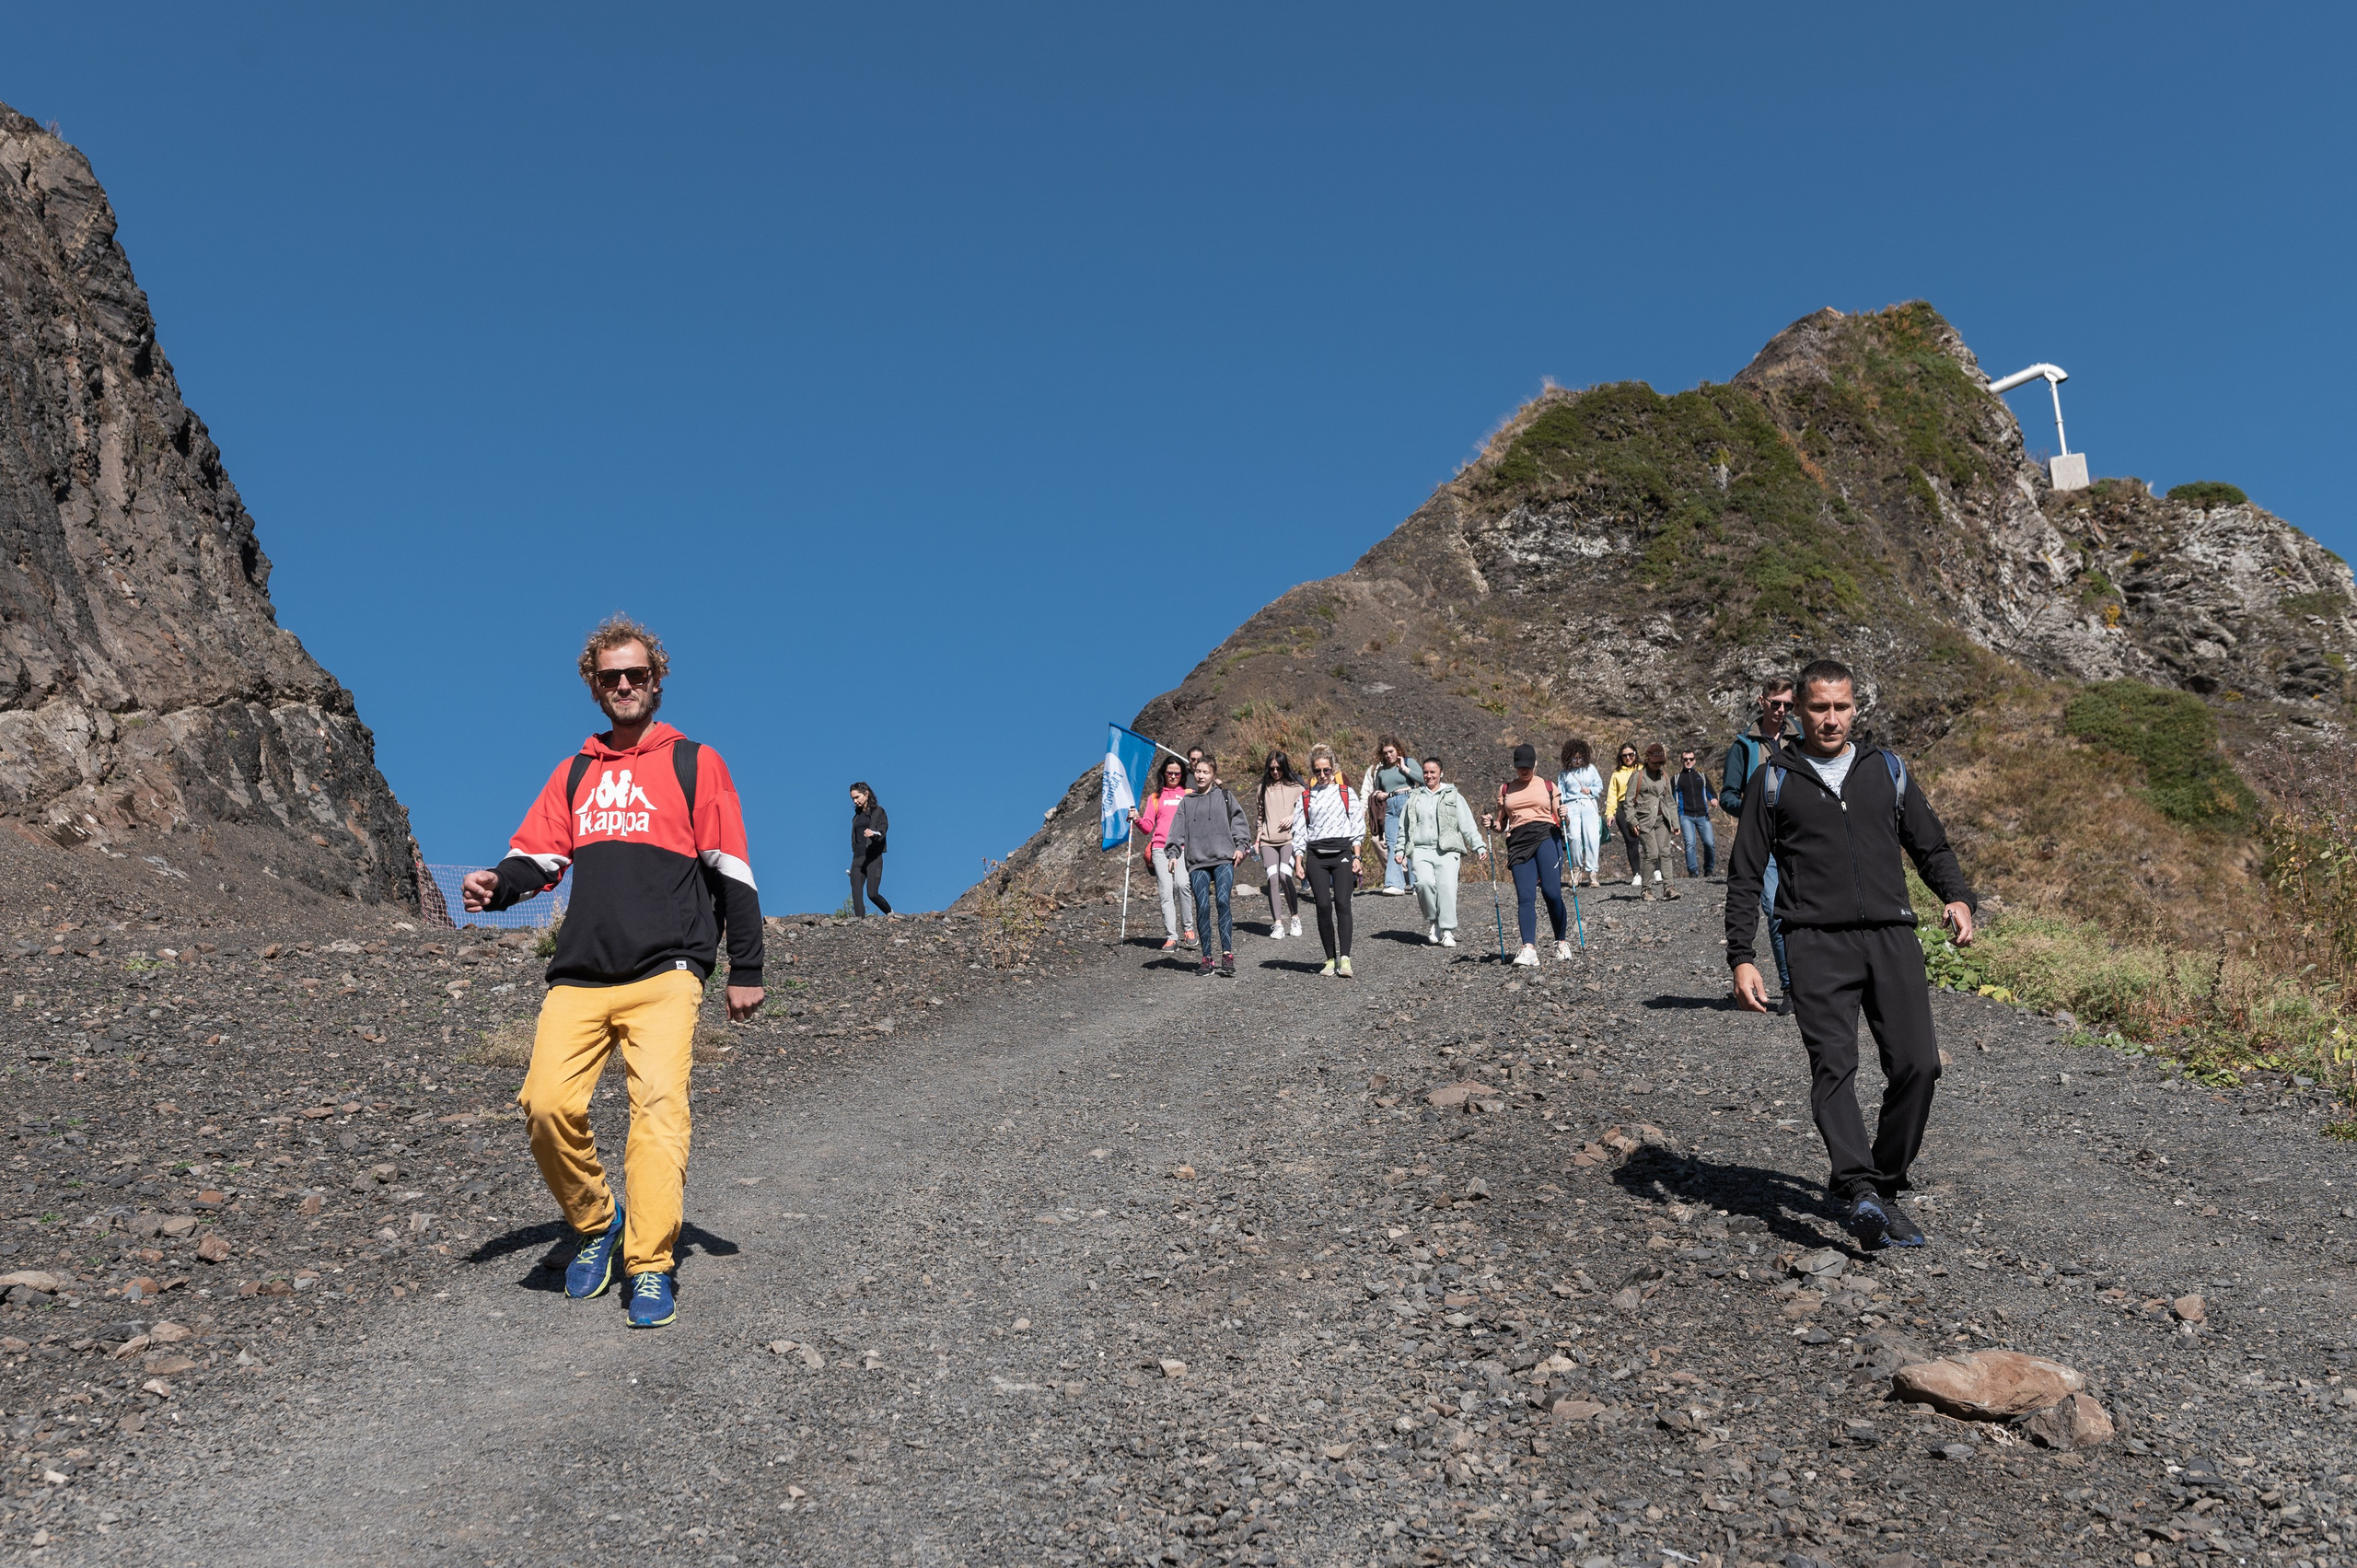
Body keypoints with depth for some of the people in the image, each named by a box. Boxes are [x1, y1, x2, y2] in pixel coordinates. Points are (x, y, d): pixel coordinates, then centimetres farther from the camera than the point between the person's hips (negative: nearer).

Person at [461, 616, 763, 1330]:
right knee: (547, 1104, -13)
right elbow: (539, 854, 16)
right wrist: (498, 885, -8)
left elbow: (731, 871, 7)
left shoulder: (695, 762, 11)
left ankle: (649, 1266, -14)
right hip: (579, 974, 4)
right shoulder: (574, 772, 23)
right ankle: (595, 1223, 10)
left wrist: (746, 970, 2)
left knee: (658, 1105, -19)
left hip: (664, 971, -3)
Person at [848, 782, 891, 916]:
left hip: (873, 858, -6)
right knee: (856, 894, -8)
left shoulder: (878, 811, 2)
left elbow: (883, 830, -14)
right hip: (857, 858, 6)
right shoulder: (857, 814, 20)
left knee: (872, 894, -13)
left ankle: (891, 914, 11)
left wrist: (874, 833, -36)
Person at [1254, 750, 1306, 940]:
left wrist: (1293, 818, -9)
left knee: (1285, 876, -19)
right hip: (1268, 840, 2)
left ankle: (1295, 918, -1)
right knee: (1272, 878, -12)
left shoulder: (1295, 787, 7)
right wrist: (1257, 839, 16)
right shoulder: (1263, 788, 16)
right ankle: (1277, 924, -8)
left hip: (1289, 838, -2)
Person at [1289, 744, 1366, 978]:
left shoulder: (1346, 792, 9)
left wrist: (1356, 857, 0)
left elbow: (1357, 826, 8)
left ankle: (1345, 959, -18)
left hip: (1342, 853, -1)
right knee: (1323, 906, -5)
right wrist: (1298, 861, 3)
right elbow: (1299, 830, 11)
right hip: (1316, 856, 2)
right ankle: (1330, 959, 1)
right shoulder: (1306, 797, 12)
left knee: (1342, 903, -14)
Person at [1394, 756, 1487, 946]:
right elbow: (1404, 826, 24)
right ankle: (1431, 920, -1)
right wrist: (1400, 850, 18)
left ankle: (1447, 931, -11)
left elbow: (1467, 825, 8)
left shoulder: (1453, 797, 13)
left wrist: (1479, 847, -1)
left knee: (1447, 886, -17)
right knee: (1424, 882, -22)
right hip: (1421, 850, 1)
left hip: (1447, 850, -1)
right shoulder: (1415, 797, 19)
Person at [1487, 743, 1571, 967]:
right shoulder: (1505, 790, 19)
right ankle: (1529, 949, -19)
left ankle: (1561, 943, 5)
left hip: (1546, 837, -2)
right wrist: (1492, 822, -1)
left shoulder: (1548, 786, 14)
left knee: (1552, 892, -12)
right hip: (1519, 842, 2)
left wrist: (1563, 815, -10)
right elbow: (1500, 823, 21)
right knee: (1525, 897, -10)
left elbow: (1558, 820, 13)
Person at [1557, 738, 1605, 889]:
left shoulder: (1590, 768, 14)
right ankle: (1576, 868, -1)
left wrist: (1591, 790, -2)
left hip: (1589, 805, 1)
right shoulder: (1564, 774, 12)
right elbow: (1560, 794, 8)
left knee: (1592, 838, -11)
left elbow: (1600, 786, 18)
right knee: (1575, 837, -19)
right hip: (1572, 807, -1)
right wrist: (1563, 812, -3)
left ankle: (1592, 872, -9)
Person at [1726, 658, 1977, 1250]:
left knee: (1917, 1065, -8)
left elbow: (1931, 846, 22)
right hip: (1818, 941, -2)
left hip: (1892, 936, 3)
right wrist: (1741, 959, 1)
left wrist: (1957, 897, 0)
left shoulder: (1887, 769, 18)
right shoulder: (1772, 780, 11)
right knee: (1833, 1064, -17)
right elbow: (1745, 875, 10)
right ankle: (1861, 1192, -29)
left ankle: (1885, 1183, 8)